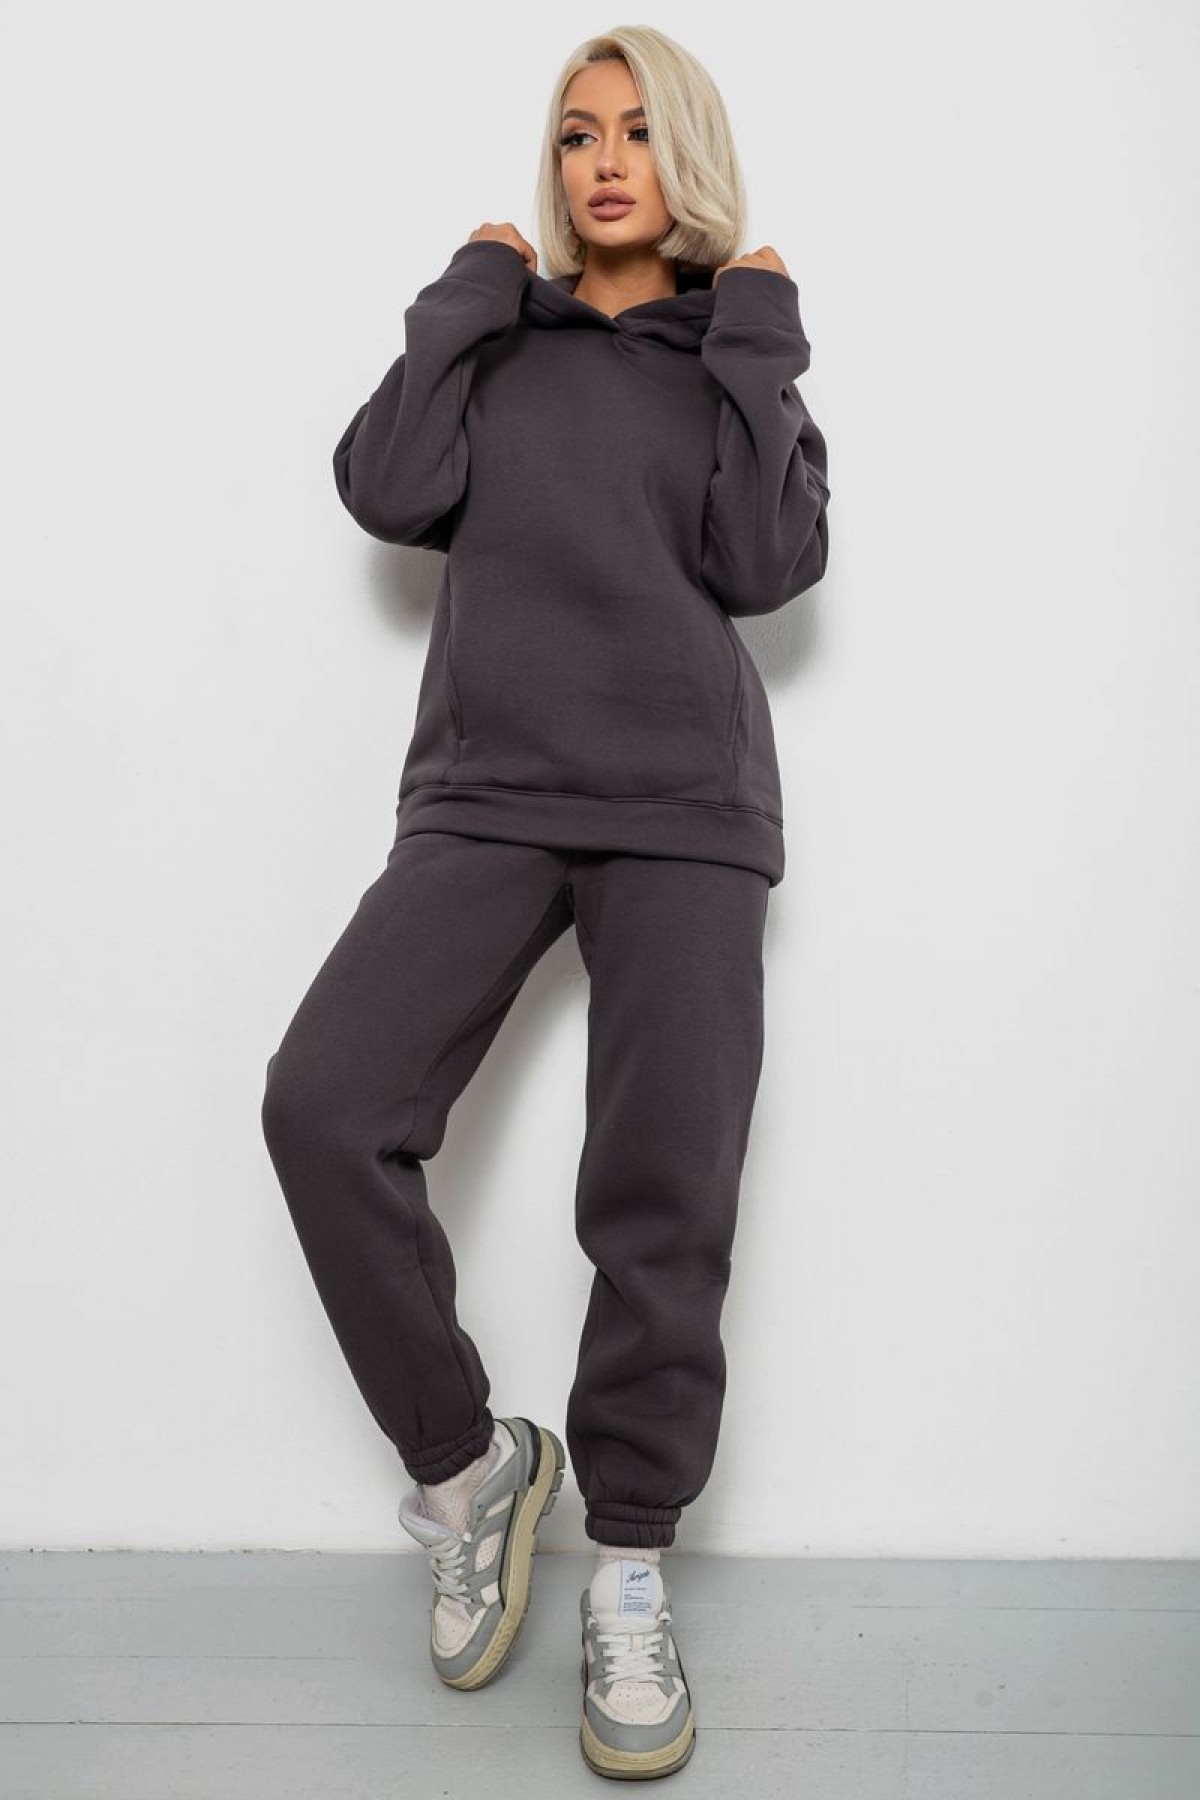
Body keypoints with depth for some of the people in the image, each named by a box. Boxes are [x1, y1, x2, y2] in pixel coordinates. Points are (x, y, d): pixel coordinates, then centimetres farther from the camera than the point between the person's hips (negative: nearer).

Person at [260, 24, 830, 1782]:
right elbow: (390, 492, 0)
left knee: (664, 1195, -7)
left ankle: (630, 1581, 12)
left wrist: (754, 342, 1)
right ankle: (469, 1466, 4)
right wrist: (469, 301, 5)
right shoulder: (497, 337, 17)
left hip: (683, 809, 0)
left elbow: (769, 566, 0)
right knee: (324, 1107, -17)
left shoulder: (739, 352, 15)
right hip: (485, 795, 1)